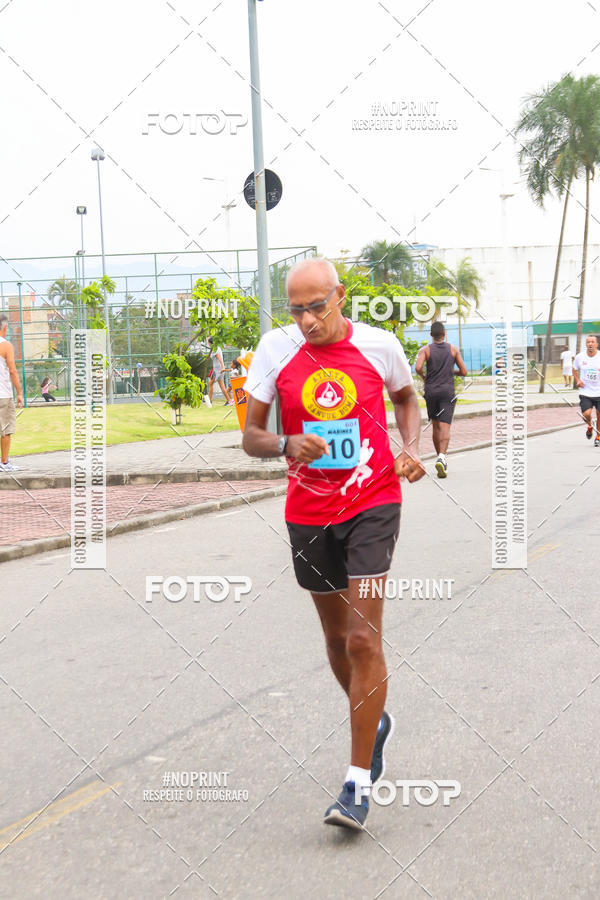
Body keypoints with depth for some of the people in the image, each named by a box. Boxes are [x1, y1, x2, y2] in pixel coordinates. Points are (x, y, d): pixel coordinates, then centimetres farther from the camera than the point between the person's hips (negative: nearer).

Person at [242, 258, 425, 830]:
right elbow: (250, 436, -2)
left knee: (363, 639, -11)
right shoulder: (276, 349, -4)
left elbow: (406, 398, 17)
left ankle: (358, 782, -3)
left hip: (373, 505, -3)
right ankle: (373, 721, 44)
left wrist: (411, 448, -2)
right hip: (308, 513, 3)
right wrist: (286, 445, -23)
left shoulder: (379, 345, -5)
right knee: (336, 637, 16)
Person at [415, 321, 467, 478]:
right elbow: (463, 371, 5)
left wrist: (424, 376, 5)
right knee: (445, 427, -10)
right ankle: (441, 458, -30)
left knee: (436, 427, 16)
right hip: (447, 391, -1)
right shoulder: (453, 349, 4)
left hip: (431, 391, 1)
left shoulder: (425, 350, 1)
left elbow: (418, 367, -16)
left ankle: (441, 458, 23)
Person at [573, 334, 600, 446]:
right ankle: (589, 426, 20)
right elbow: (574, 369, 17)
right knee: (586, 414, -16)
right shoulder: (580, 357, -1)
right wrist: (577, 380, 1)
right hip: (585, 392, 0)